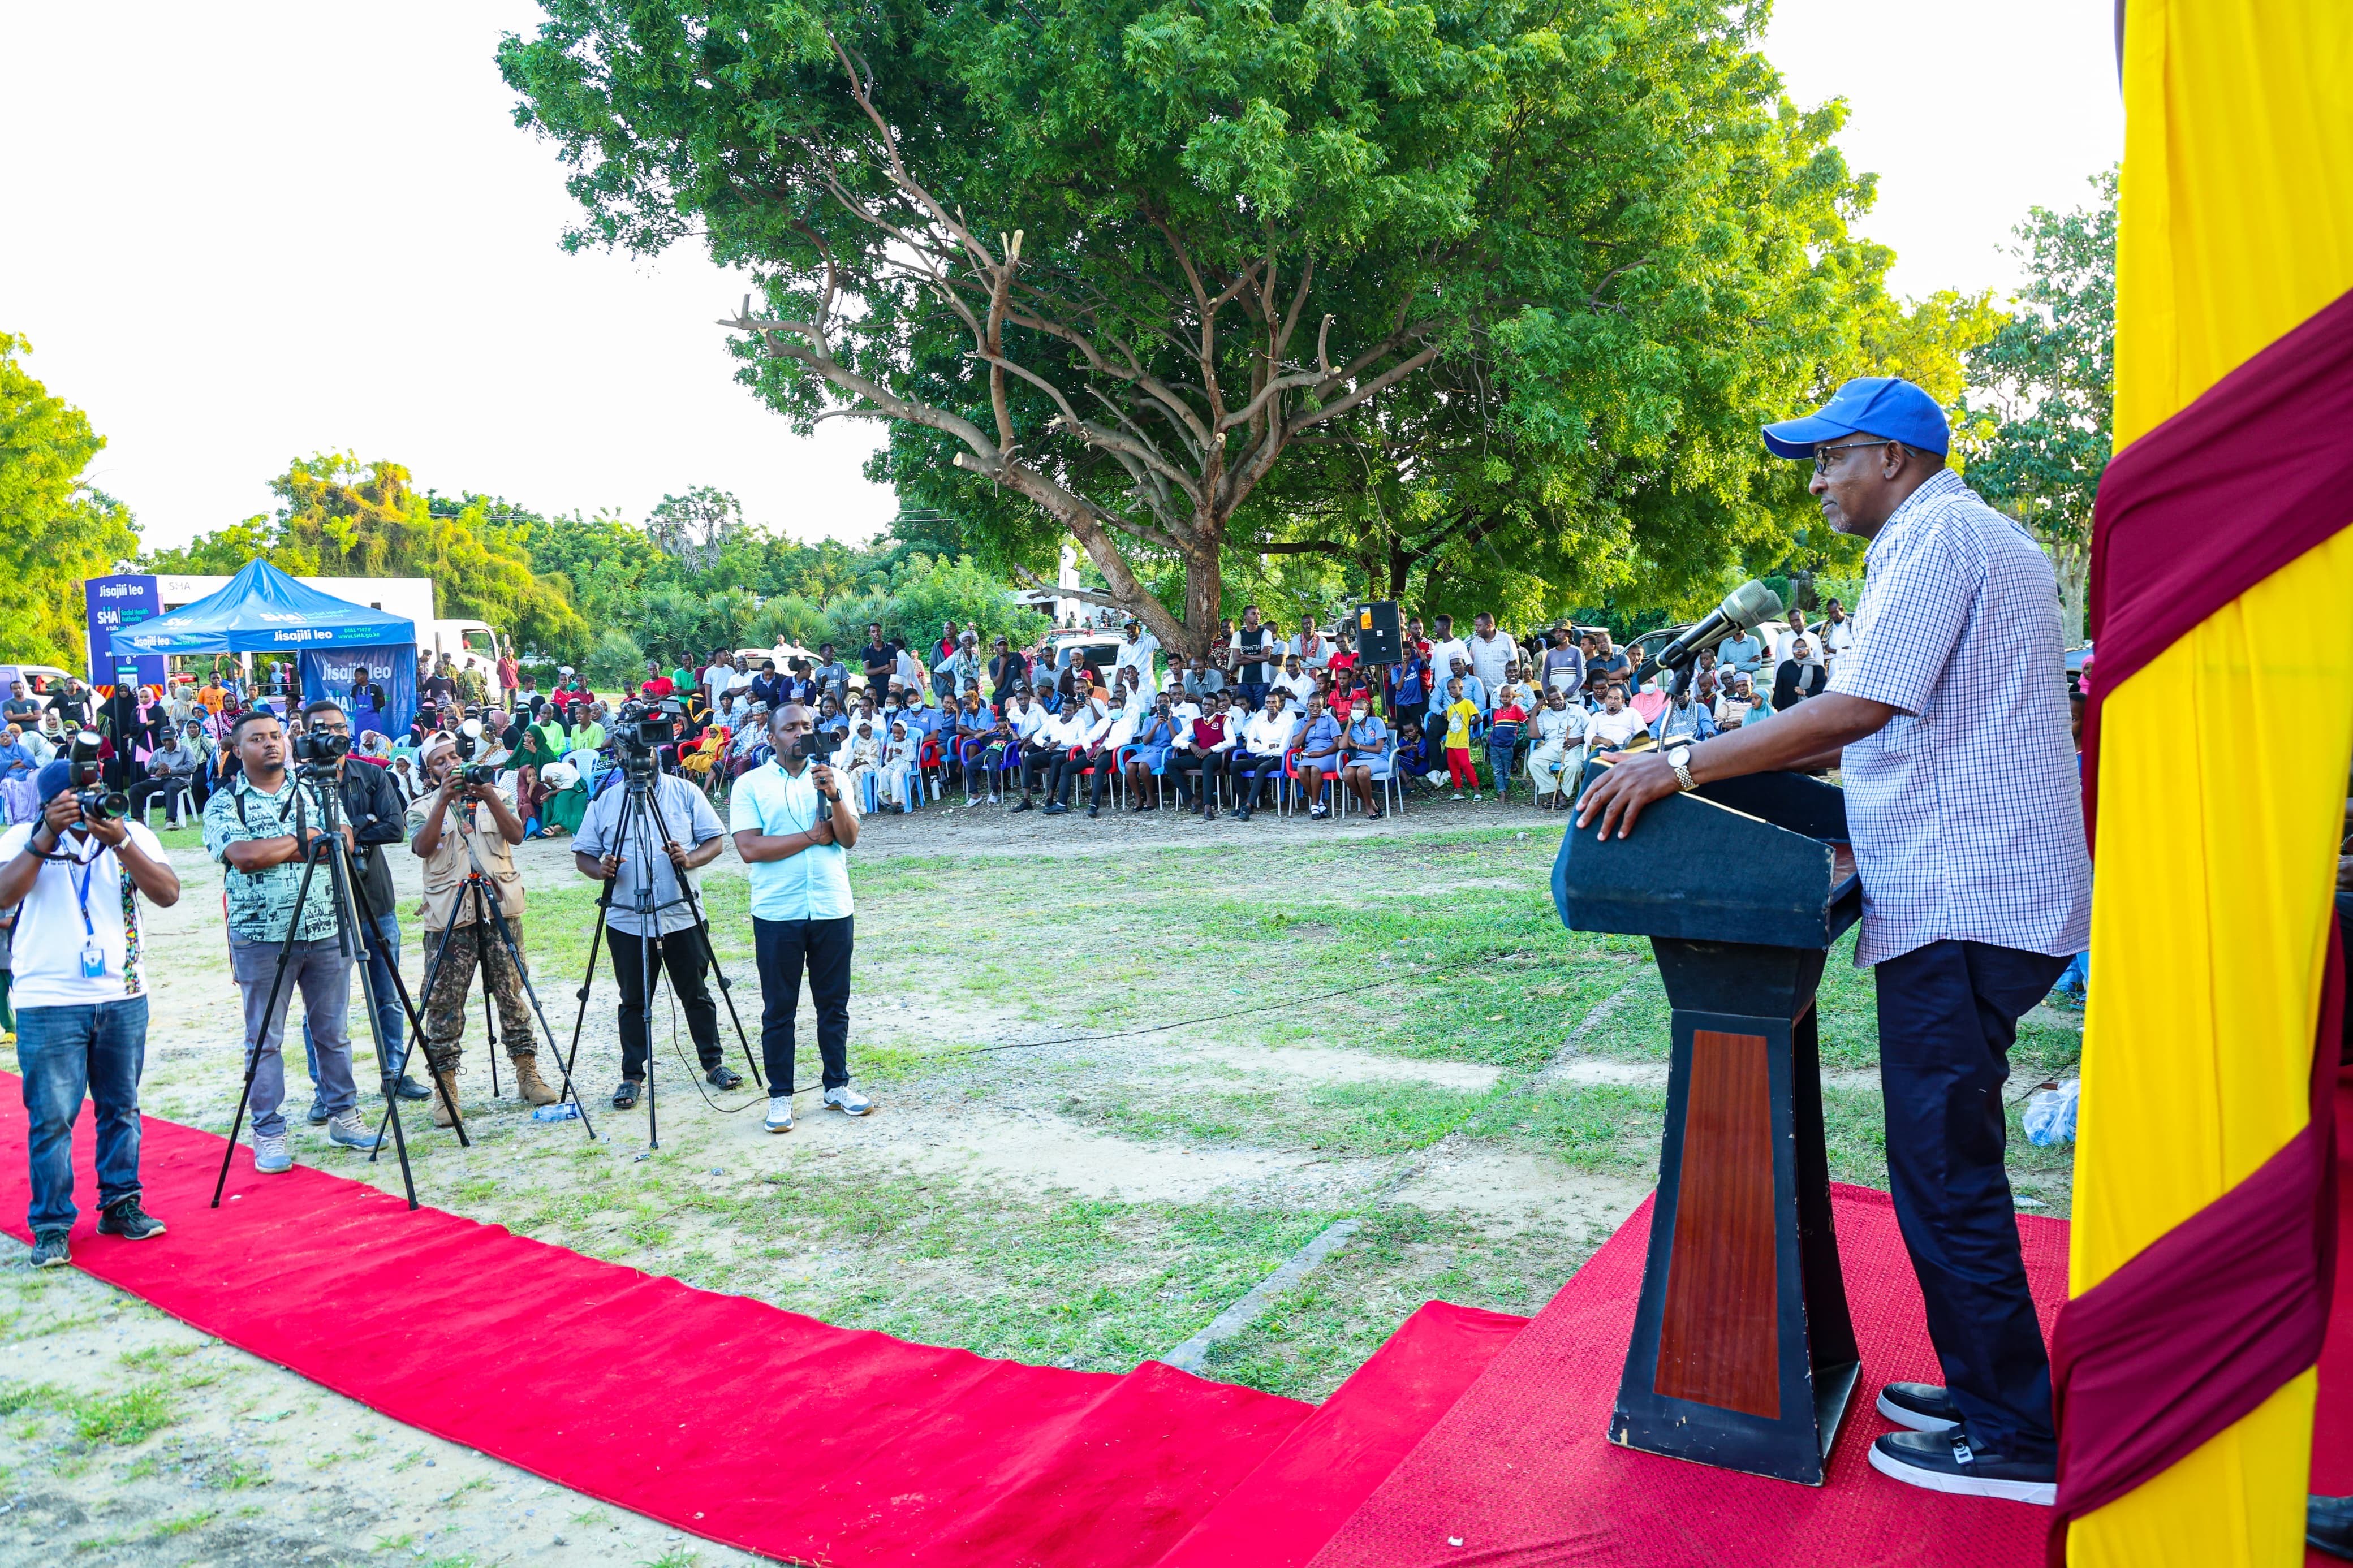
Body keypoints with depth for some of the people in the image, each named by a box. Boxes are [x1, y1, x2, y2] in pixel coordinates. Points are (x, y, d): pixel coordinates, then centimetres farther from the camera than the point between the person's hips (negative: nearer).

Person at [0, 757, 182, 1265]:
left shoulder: (133, 835, 4)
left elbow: (169, 894, -10)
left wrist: (121, 843, -21)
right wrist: (45, 837, -22)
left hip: (124, 999, 2)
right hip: (48, 1003, -2)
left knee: (121, 1108, 11)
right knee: (51, 1118, -1)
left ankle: (121, 1205, 23)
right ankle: (51, 1226, 9)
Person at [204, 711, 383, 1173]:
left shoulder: (315, 791, 9)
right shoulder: (224, 803, -1)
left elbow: (342, 841, -5)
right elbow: (244, 856, -17)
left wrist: (274, 850, -13)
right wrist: (306, 839, -7)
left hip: (326, 931, 3)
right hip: (261, 938, -3)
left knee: (334, 1032, 11)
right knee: (264, 1039, 4)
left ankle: (343, 1115, 23)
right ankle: (269, 1134, 12)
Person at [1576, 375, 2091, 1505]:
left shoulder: (1935, 534, -12)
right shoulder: (1979, 537, 21)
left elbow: (1860, 708, -23)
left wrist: (1684, 766, -19)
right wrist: (1755, 760, 21)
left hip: (1960, 903, -11)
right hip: (1978, 899, 11)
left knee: (1946, 1178, -2)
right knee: (1950, 1166, 17)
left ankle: (2018, 1442, 9)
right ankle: (1987, 1386, 28)